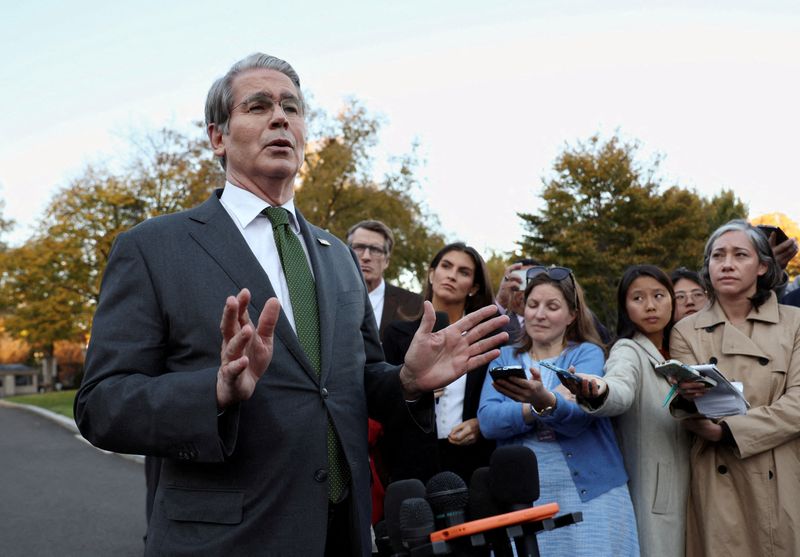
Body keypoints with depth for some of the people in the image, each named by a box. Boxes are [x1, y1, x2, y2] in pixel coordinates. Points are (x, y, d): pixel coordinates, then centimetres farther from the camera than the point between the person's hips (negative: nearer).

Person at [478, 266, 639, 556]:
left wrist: (545, 401, -36)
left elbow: (578, 416, -16)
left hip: (588, 494, -1)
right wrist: (544, 405, -18)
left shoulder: (587, 353, 3)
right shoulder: (504, 357, 10)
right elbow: (488, 420, -6)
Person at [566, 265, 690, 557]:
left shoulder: (676, 352, 12)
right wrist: (597, 391, -55)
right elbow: (621, 391, -35)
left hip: (684, 487, 7)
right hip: (649, 492, -7)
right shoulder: (627, 350, -10)